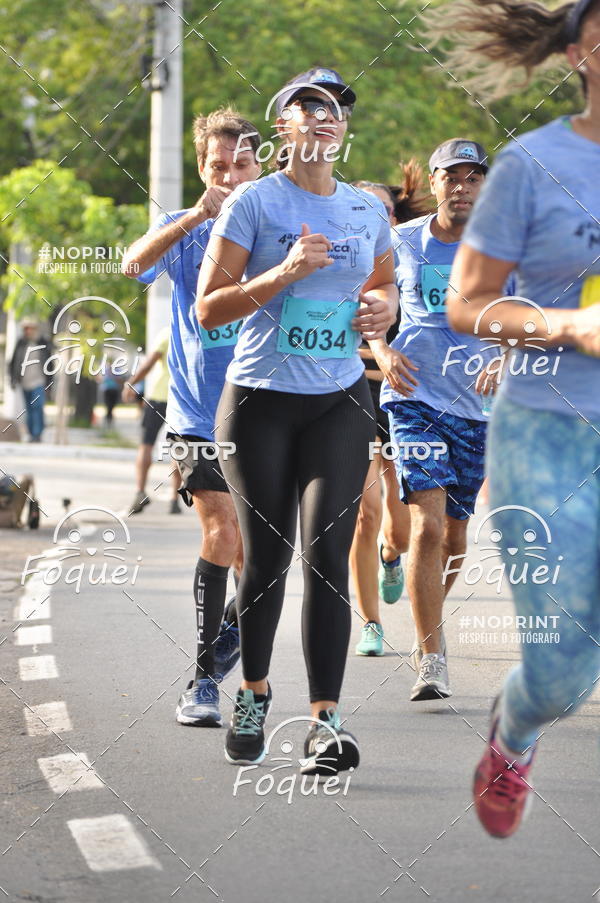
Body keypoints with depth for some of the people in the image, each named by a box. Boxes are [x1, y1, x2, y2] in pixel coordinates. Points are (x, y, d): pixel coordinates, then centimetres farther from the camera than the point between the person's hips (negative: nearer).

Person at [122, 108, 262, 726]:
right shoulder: (183, 229, 1)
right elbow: (135, 264, -20)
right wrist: (197, 216, -33)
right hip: (197, 415, -2)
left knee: (253, 546, 7)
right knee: (221, 532, -16)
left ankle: (235, 625, 37)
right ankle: (203, 679, -10)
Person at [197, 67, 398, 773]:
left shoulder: (367, 210, 10)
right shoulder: (254, 203, -4)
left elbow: (385, 283, 27)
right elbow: (208, 307, -7)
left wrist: (383, 307, 3)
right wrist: (285, 274, -19)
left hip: (340, 402, 2)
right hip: (260, 401, -2)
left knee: (326, 555, -10)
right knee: (267, 557, 3)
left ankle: (325, 721, -13)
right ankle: (253, 693, 27)